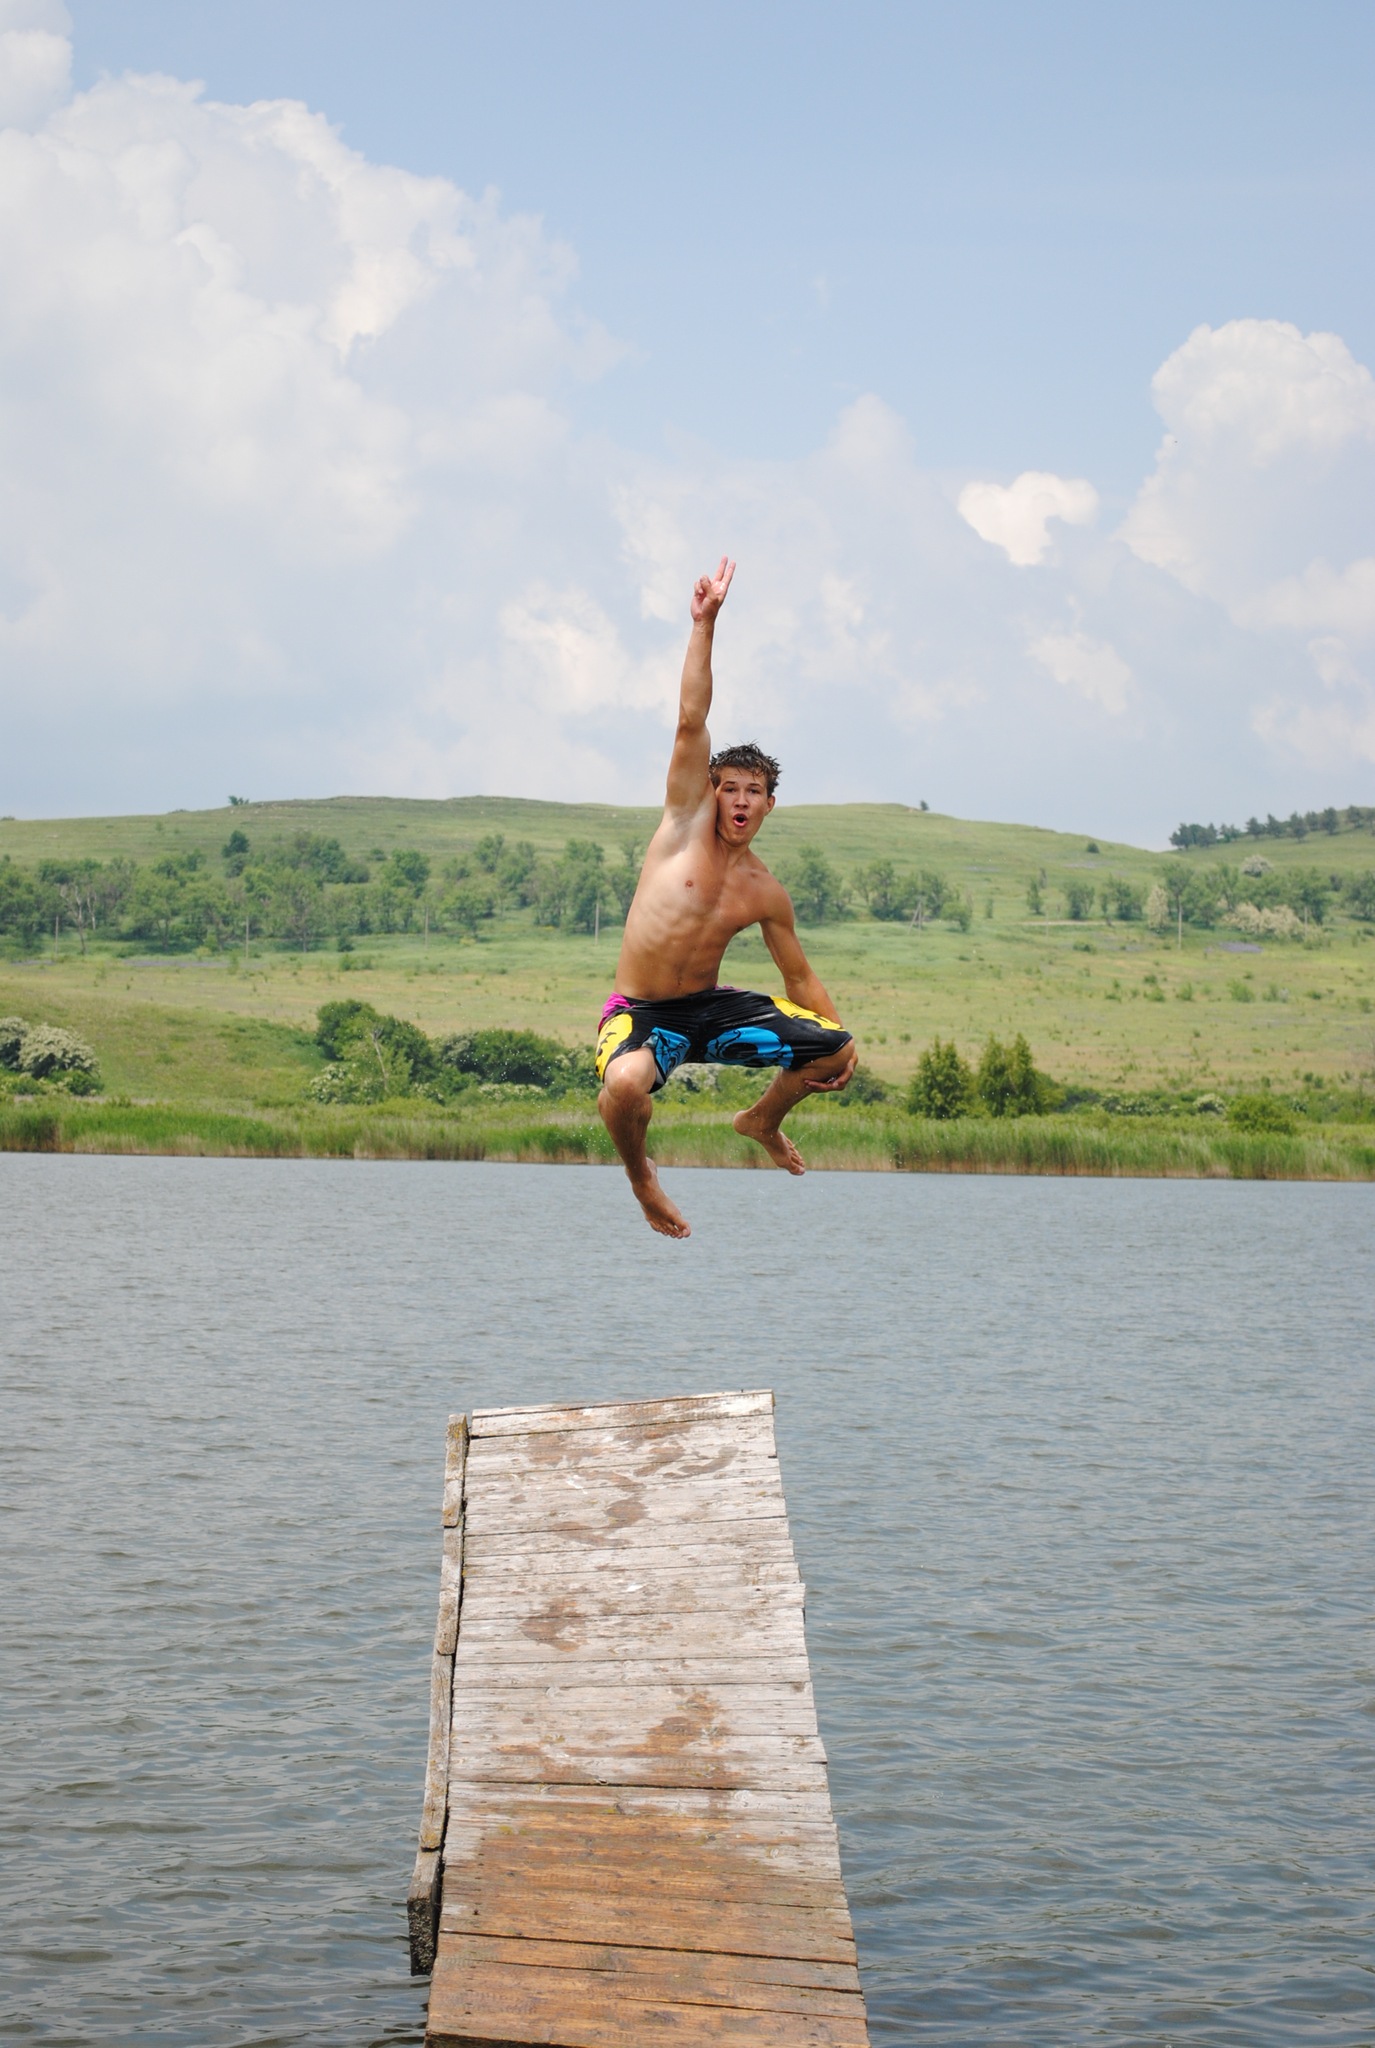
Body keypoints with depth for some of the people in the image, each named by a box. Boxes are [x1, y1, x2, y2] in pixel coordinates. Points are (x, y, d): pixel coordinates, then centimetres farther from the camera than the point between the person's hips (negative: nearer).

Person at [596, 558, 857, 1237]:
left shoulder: (767, 893, 3)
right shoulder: (686, 824, -6)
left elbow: (798, 975, 15)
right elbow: (691, 723, -12)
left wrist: (839, 1038, 4)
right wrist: (704, 625, -16)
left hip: (711, 1008, 4)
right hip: (640, 1014, -4)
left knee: (834, 1049, -3)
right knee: (626, 1085, -39)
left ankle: (764, 1119, 30)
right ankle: (640, 1175, -4)